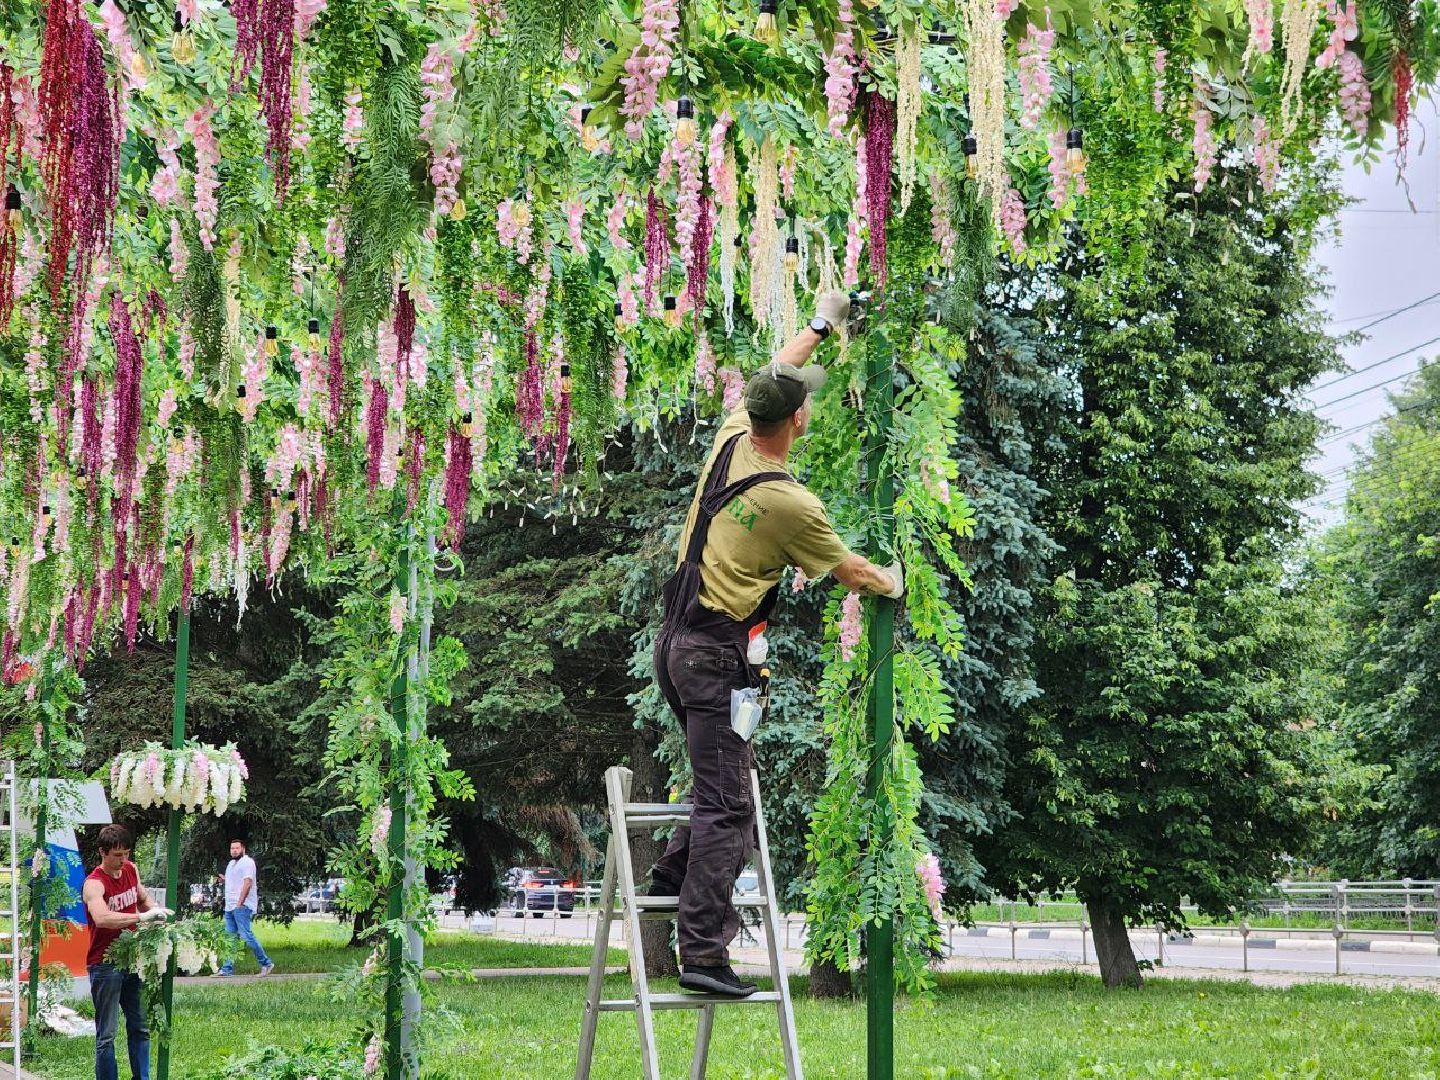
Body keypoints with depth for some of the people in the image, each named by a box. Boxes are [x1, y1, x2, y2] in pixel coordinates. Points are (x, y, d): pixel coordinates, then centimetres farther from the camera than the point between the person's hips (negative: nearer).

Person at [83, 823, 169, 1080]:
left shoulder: (131, 870, 6)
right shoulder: (94, 884, -17)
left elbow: (143, 898, 25)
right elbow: (101, 918, -37)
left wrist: (154, 908, 2)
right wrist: (142, 917, -39)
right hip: (105, 965, -7)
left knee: (140, 1028, 12)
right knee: (106, 1034, -3)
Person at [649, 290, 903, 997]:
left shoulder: (730, 440, 2)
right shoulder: (792, 505, -16)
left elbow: (770, 379, 25)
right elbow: (850, 571, 2)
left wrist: (819, 325, 36)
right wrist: (891, 584, 23)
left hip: (674, 641, 9)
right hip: (718, 657, -9)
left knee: (723, 780, 23)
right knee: (727, 806, -9)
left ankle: (673, 879, 25)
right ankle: (703, 952, -13)